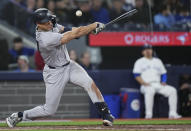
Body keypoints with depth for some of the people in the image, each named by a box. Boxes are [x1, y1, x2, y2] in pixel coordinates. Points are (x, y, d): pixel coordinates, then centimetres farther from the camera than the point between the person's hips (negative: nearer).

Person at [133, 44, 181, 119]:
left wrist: (163, 82, 1)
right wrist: (144, 83, -16)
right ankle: (148, 114, -40)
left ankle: (172, 114, -23)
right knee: (150, 90, -41)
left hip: (158, 85, 4)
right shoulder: (140, 62, 11)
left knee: (172, 90, -20)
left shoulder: (158, 61, 23)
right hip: (146, 86, -4)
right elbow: (136, 75, 0)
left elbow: (164, 74, 22)